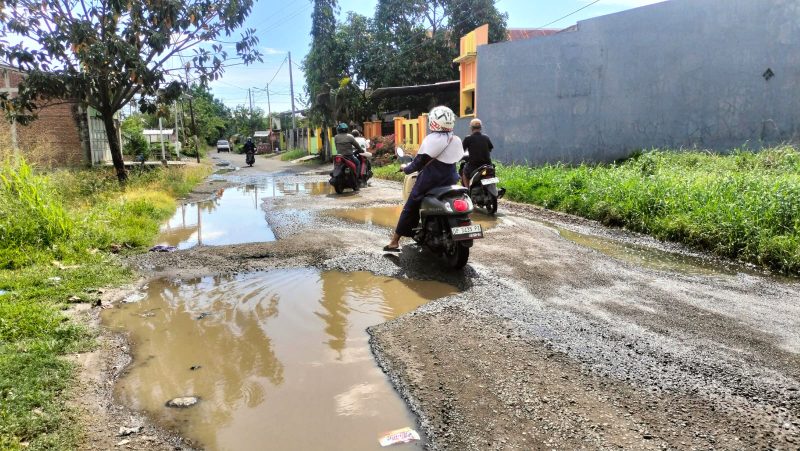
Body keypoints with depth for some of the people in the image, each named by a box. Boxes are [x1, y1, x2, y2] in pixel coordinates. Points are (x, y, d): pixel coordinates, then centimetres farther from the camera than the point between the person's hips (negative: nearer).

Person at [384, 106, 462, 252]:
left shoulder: (431, 140, -13)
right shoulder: (457, 140, 6)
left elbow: (419, 162, -12)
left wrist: (405, 168, 5)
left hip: (430, 181, -5)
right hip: (451, 180, 6)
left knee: (410, 208, 4)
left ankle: (395, 241, 7)